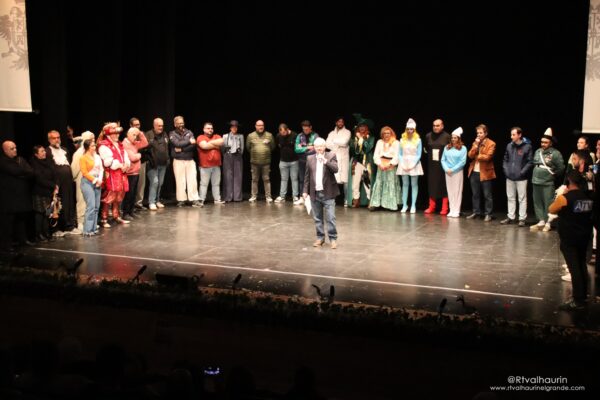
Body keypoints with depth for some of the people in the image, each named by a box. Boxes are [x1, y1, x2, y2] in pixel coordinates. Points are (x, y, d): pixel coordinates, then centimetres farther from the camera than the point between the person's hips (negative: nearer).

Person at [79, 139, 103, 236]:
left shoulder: (97, 157, 12)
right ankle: (87, 230, -9)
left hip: (97, 182, 6)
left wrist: (100, 180, -4)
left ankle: (93, 228, 10)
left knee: (96, 206, 4)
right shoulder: (83, 158, -5)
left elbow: (101, 169, 11)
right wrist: (94, 180, -11)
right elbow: (84, 172, -9)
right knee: (91, 206, -13)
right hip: (88, 182, -6)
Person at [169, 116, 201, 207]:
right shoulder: (172, 134, 3)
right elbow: (177, 144, -14)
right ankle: (181, 200, 5)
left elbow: (193, 145, -5)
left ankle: (194, 200, 0)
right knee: (180, 181, -2)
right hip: (178, 161, -2)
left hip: (190, 160, 2)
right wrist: (189, 141, -7)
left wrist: (182, 149, -13)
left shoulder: (189, 132, 9)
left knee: (192, 180, -2)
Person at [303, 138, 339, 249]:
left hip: (328, 193, -3)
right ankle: (320, 238, 20)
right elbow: (307, 176, 11)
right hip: (315, 193, 3)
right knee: (317, 218, 10)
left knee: (330, 218, -5)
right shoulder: (310, 158, 9)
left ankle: (333, 239, 3)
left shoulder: (331, 156, 1)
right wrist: (305, 191, 7)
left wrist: (325, 161, -26)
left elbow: (335, 169, -14)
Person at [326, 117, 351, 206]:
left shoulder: (347, 132, 8)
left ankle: (346, 200, -5)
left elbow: (344, 142, -9)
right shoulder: (331, 133, 17)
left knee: (345, 180, -8)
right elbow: (327, 144, 2)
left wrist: (334, 141, 4)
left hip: (344, 158, -3)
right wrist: (339, 145, -6)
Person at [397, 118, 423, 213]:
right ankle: (404, 205, 8)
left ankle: (413, 205, 2)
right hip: (404, 164, 2)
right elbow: (400, 154, 6)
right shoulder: (402, 140, 4)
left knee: (414, 185, 0)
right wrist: (402, 165, -6)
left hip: (414, 164, -2)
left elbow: (419, 155, -4)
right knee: (405, 184, 4)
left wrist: (412, 165, -11)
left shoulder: (418, 140, -3)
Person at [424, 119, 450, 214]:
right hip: (432, 165, 3)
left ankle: (444, 208, 7)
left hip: (443, 165, -3)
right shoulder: (428, 136, 3)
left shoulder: (447, 136, -8)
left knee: (444, 185, 2)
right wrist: (430, 155, 10)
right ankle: (431, 206, 14)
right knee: (432, 185, 6)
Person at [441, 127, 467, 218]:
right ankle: (451, 210, 11)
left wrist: (452, 169, -12)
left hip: (457, 172, -4)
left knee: (457, 191, -2)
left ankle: (456, 211, 1)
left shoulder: (463, 148, -3)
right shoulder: (447, 147, 8)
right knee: (450, 191, 5)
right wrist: (446, 169, -9)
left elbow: (463, 162, -8)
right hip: (448, 172, 4)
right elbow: (443, 160, 7)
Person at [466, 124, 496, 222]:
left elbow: (487, 157, -17)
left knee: (487, 195, 0)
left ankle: (488, 214, 6)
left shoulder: (491, 144, -6)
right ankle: (476, 212, 22)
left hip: (485, 173, -6)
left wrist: (476, 156, -7)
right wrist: (476, 145, -9)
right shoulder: (475, 143, 13)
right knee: (475, 194, 13)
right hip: (474, 172, 6)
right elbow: (470, 155, 1)